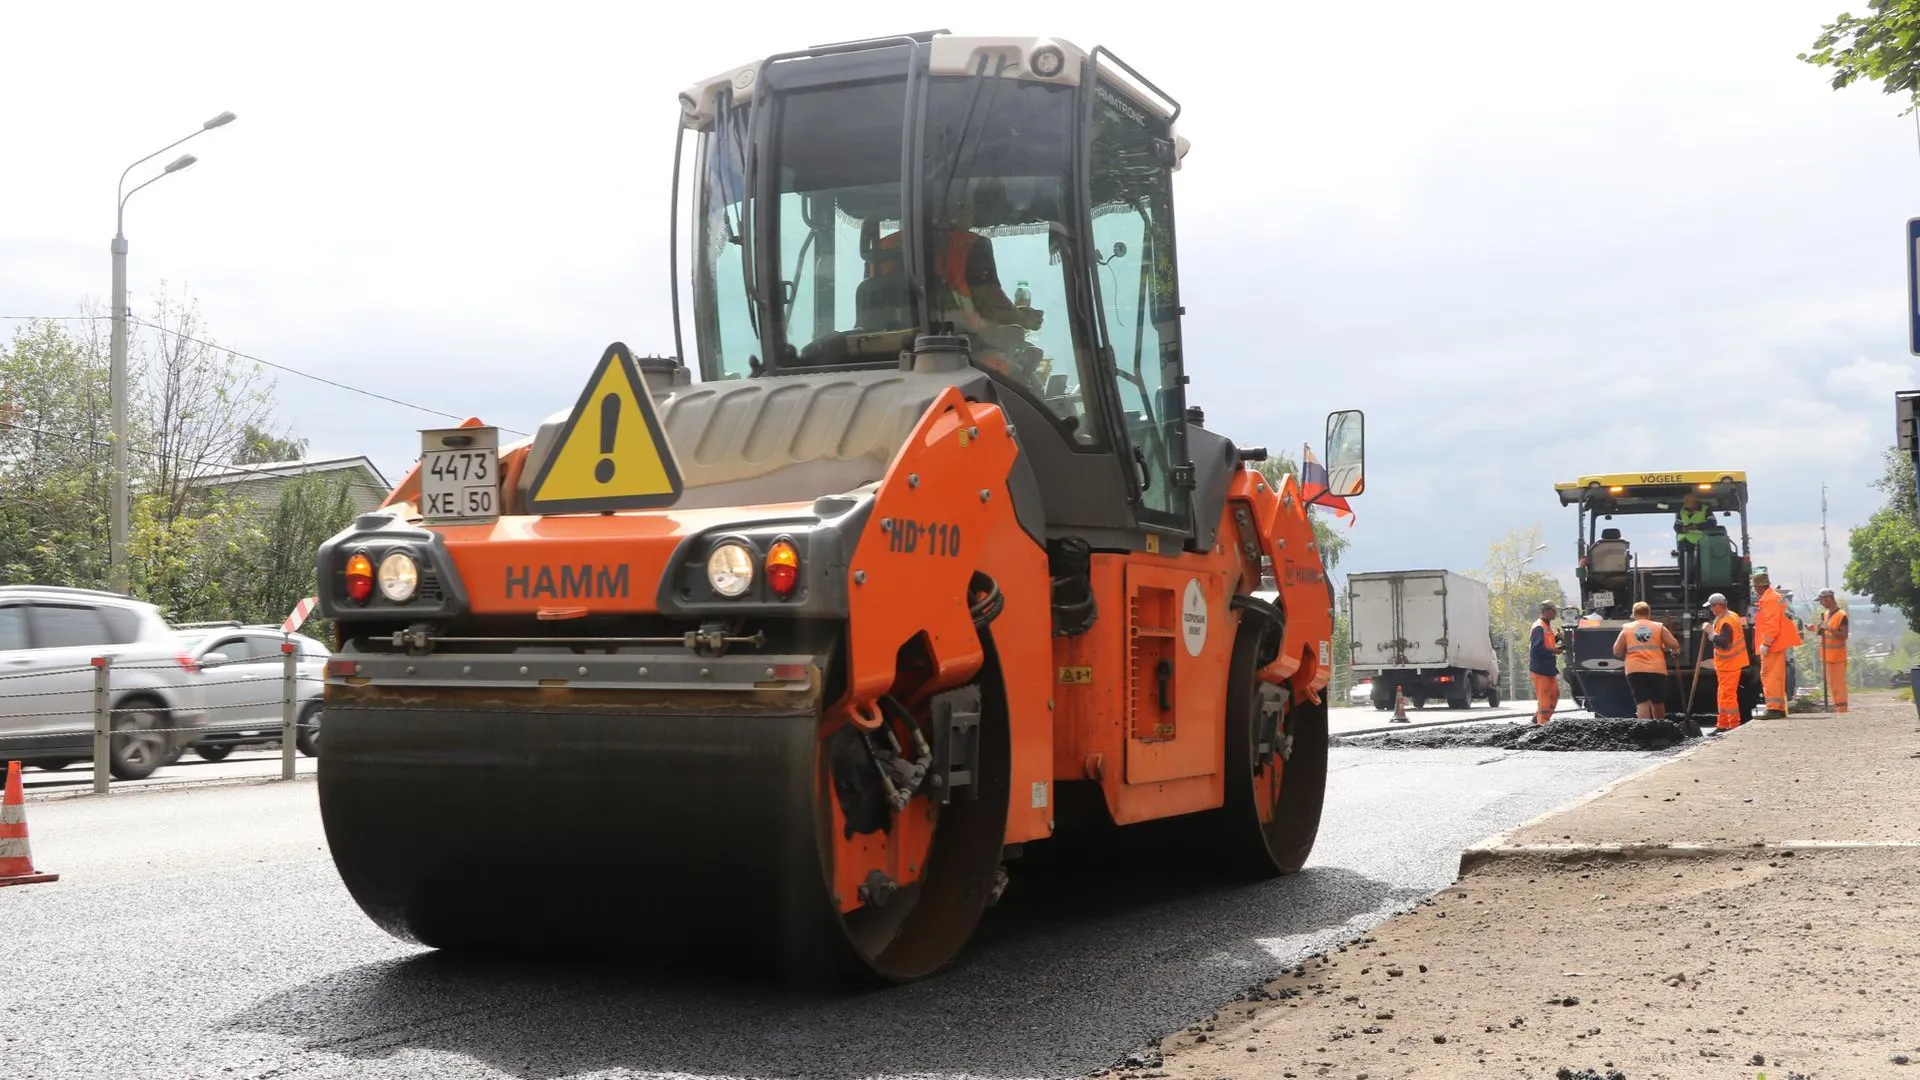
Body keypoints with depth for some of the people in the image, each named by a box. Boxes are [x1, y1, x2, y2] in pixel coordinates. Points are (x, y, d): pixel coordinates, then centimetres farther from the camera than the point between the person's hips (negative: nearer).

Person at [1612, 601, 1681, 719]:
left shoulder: (1626, 628, 9)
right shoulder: (1659, 627, 9)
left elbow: (1617, 651, 6)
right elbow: (1675, 645, 1)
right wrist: (1664, 648, 21)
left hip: (1635, 670, -1)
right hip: (1657, 670, 1)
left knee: (1642, 703, -6)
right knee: (1658, 703, 16)